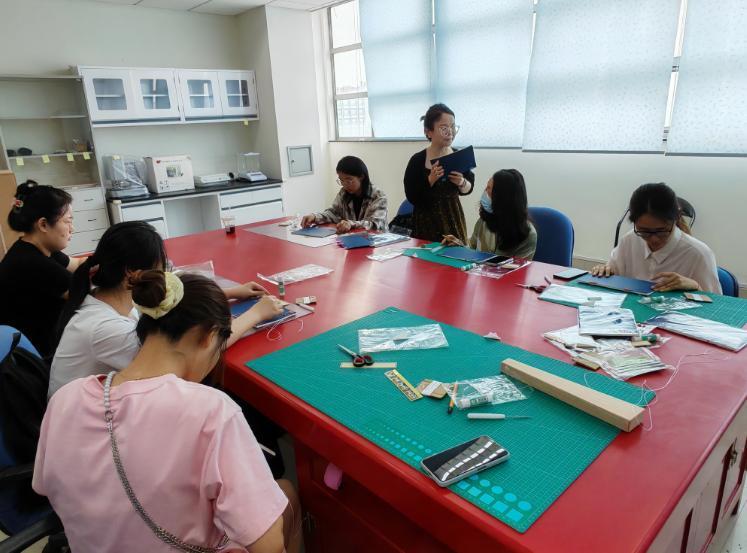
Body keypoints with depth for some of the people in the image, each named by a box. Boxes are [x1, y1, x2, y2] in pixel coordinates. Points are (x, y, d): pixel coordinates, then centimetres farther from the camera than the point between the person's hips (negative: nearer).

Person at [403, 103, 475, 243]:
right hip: (426, 223, -3)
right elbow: (412, 197, -13)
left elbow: (469, 188, 8)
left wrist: (462, 183, -13)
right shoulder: (417, 161, -12)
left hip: (453, 220, 3)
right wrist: (430, 179, -25)